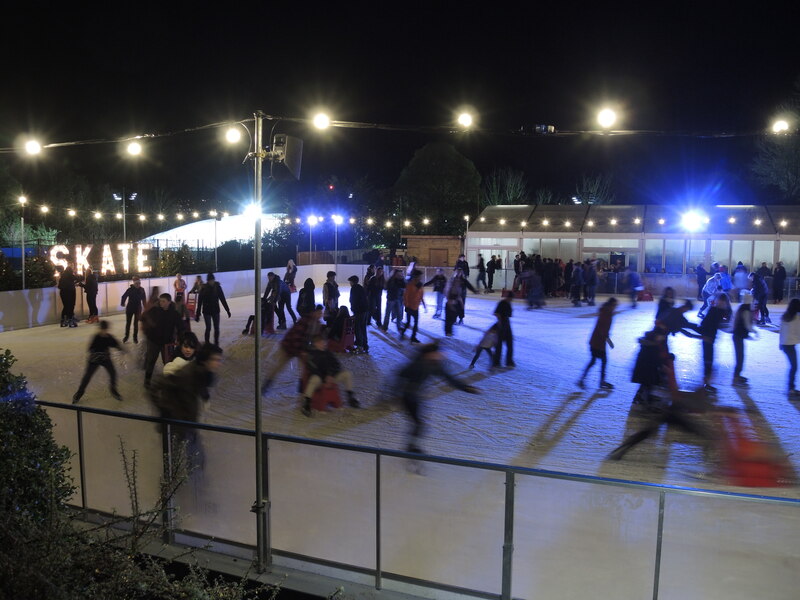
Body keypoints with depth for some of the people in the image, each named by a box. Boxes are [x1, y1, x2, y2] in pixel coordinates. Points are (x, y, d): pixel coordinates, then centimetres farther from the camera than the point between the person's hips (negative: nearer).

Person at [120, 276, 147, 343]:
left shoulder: (142, 290, -6)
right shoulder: (130, 289, -13)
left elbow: (144, 299, 3)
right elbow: (124, 297, -12)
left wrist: (145, 307, 5)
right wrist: (123, 303, -24)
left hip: (138, 308, 1)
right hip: (130, 308, -1)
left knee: (136, 323, 7)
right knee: (128, 322, 11)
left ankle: (135, 337, 18)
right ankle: (126, 336, 27)